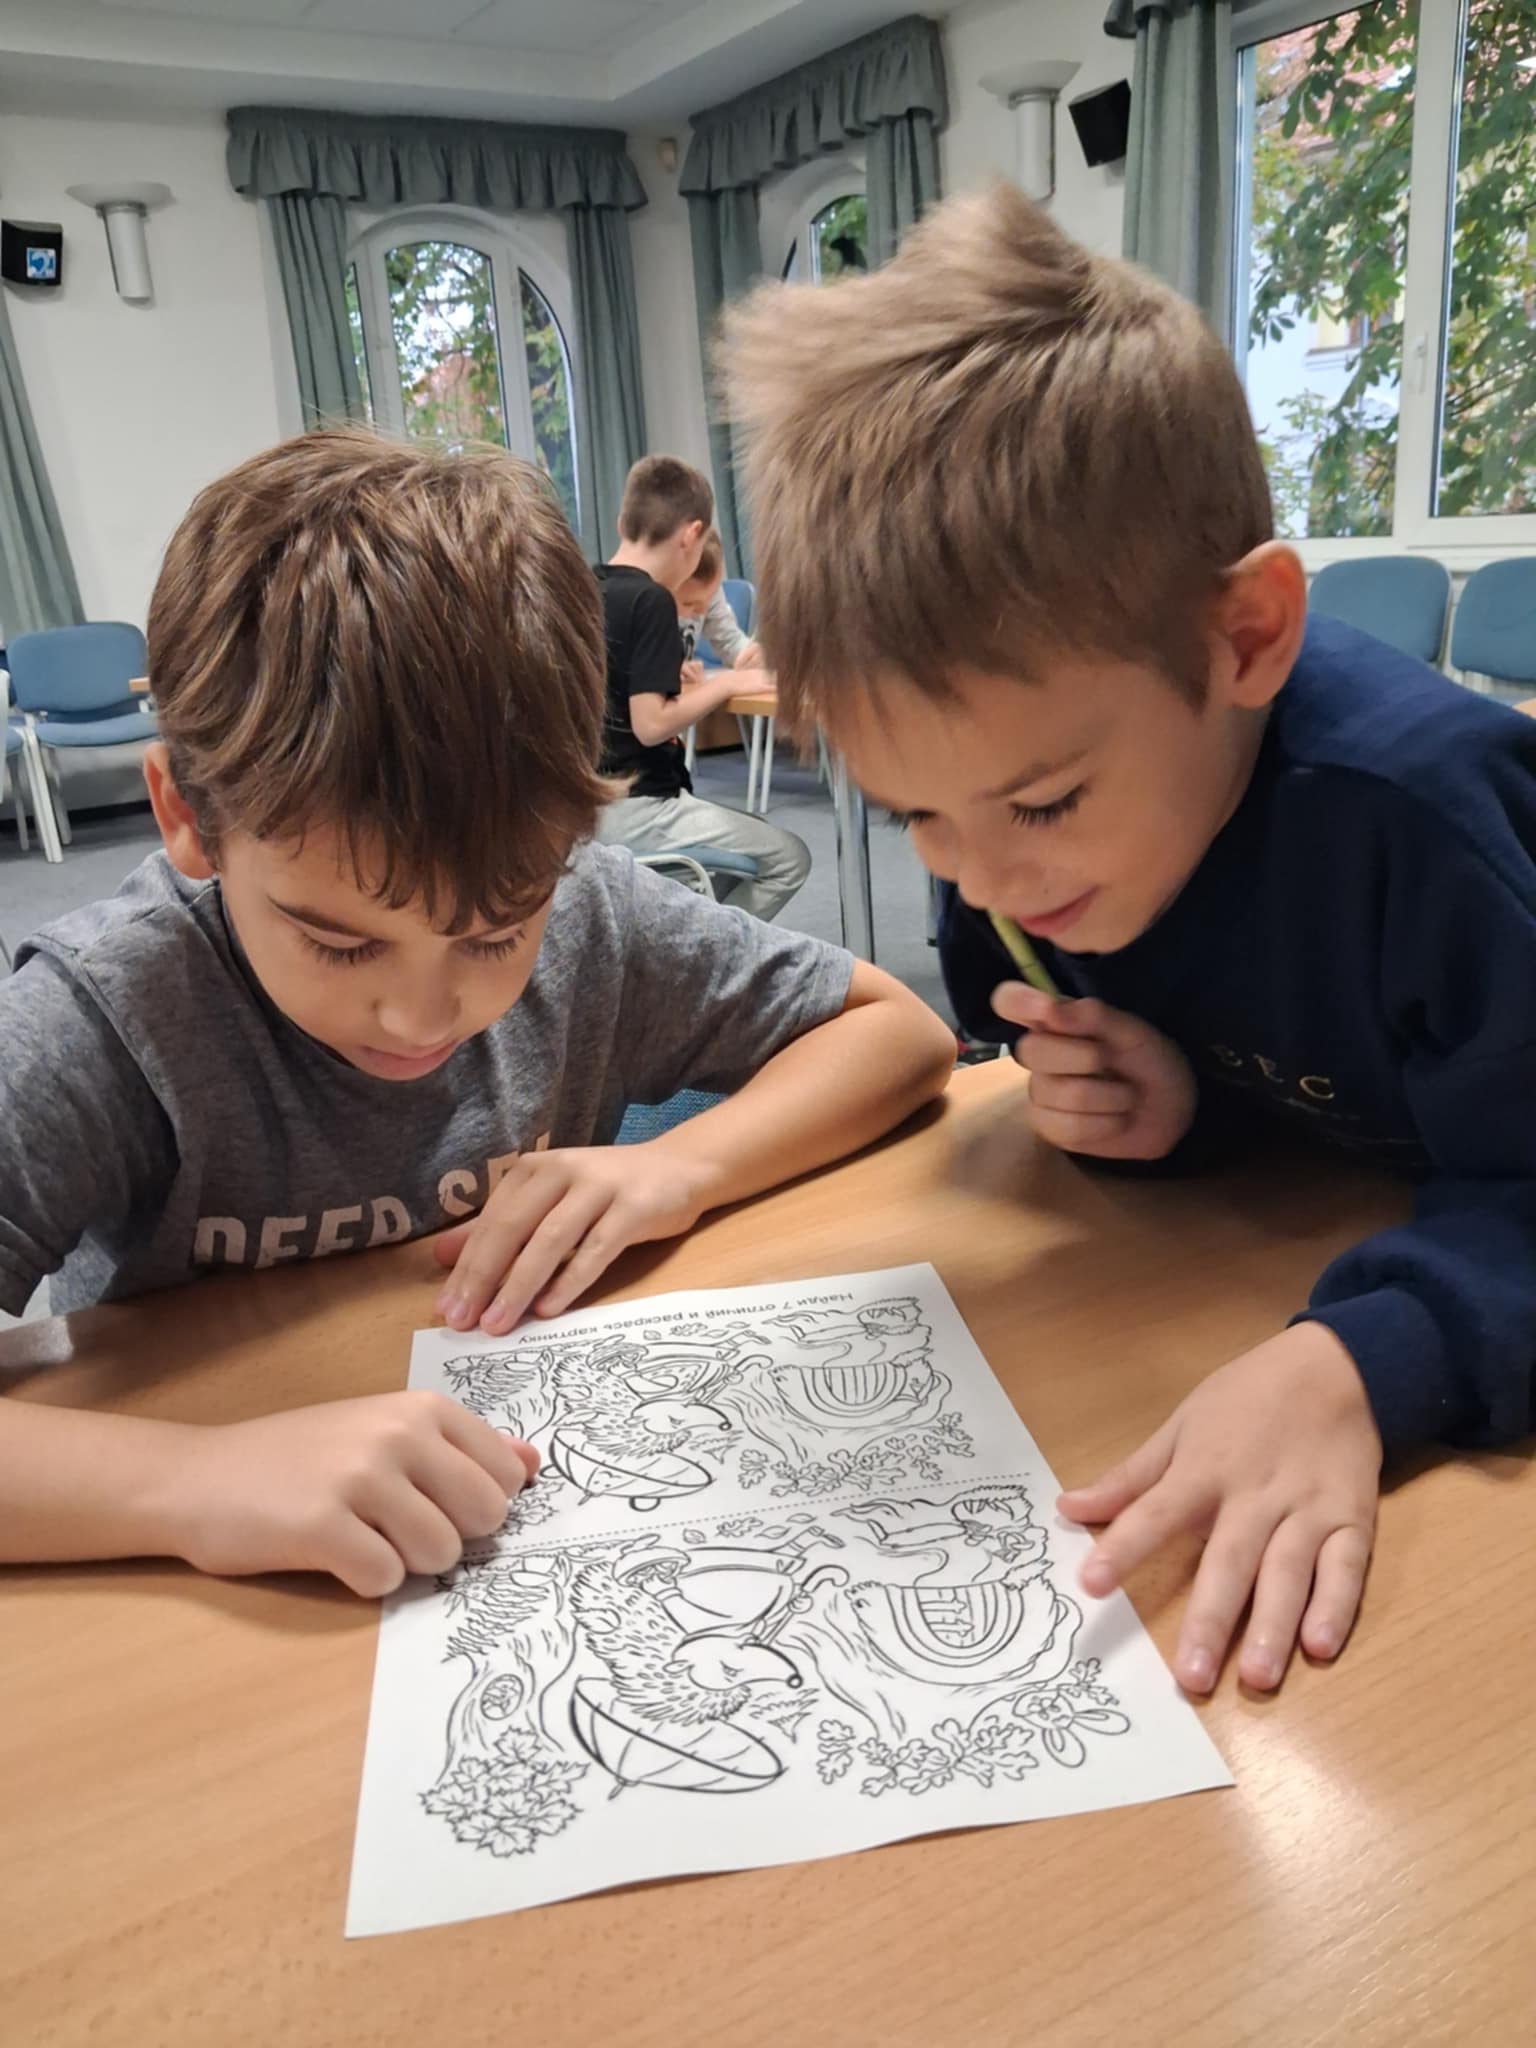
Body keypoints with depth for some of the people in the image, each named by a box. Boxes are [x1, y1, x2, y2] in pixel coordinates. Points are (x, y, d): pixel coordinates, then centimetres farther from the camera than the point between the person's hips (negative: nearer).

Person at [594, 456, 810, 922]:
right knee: (787, 858, 0)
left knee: (746, 849, 23)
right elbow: (650, 724, -23)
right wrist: (724, 684, -12)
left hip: (594, 799, 9)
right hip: (634, 808, -9)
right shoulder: (650, 601, -17)